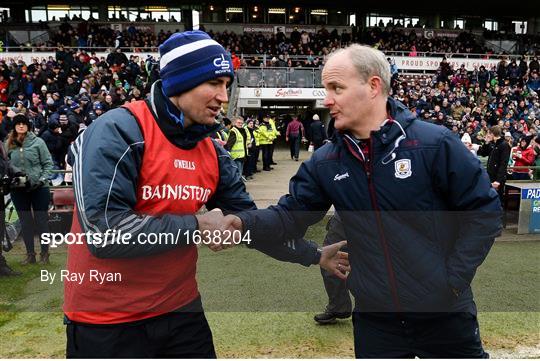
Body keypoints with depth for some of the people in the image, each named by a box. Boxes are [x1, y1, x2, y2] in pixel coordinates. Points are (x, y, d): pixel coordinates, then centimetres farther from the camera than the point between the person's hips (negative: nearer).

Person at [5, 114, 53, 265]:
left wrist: (42, 179, -12)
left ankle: (44, 254, 14)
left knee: (41, 221, 4)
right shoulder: (9, 144, 4)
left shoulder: (37, 142, -4)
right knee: (25, 222, 10)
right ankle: (30, 254, 20)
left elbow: (48, 163, -3)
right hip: (18, 189, 3)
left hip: (38, 188, -3)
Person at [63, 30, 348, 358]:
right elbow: (104, 231, -27)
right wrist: (196, 226, -19)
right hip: (106, 320, -5)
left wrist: (314, 256, 4)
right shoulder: (118, 131, -19)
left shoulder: (213, 152, 2)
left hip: (181, 307, 6)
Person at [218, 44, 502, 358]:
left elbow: (485, 210, -8)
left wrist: (454, 277, -11)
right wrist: (243, 222, -20)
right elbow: (290, 216, -2)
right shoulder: (324, 163, -3)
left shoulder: (434, 144, -14)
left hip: (444, 312, -2)